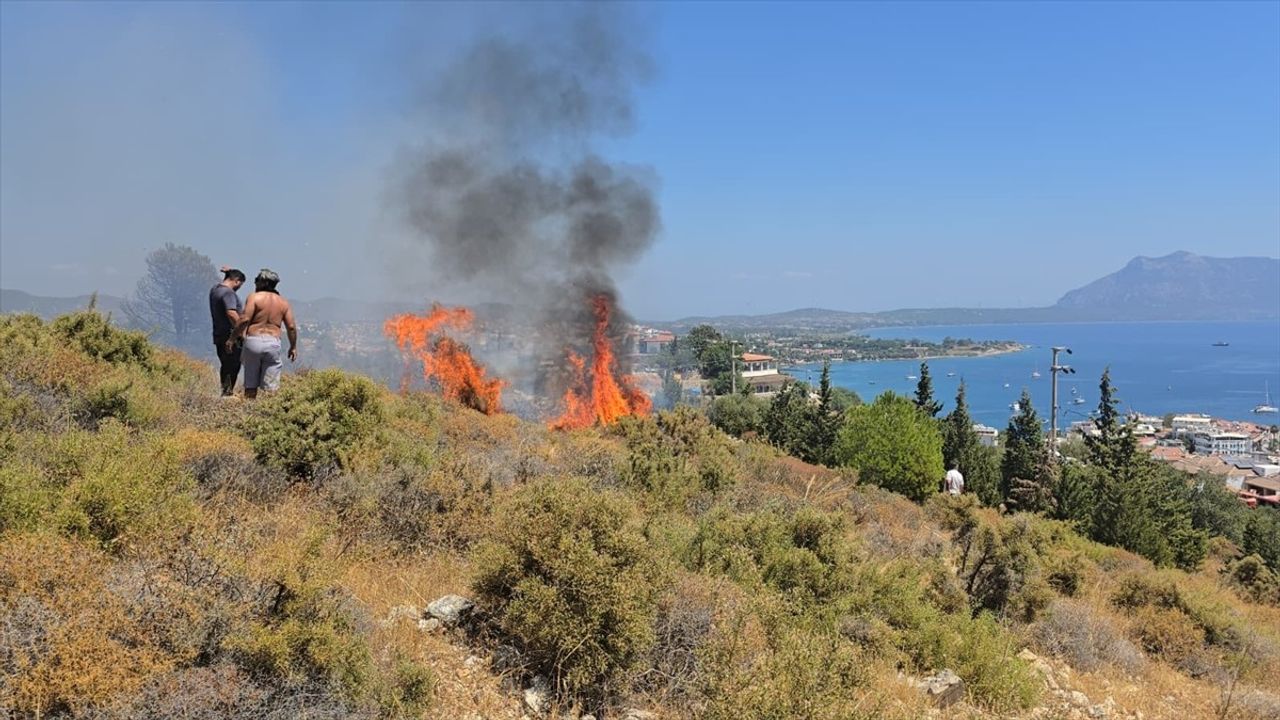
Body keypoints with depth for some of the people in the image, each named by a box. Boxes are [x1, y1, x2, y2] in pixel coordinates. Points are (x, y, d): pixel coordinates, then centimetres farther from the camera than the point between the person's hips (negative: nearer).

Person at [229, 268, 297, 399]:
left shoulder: (254, 297, 0)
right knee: (270, 386, 3)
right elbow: (291, 326, 7)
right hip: (273, 343, 2)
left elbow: (244, 319, -10)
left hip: (253, 340, -2)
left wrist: (232, 338, -5)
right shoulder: (283, 302, 11)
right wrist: (293, 347, 16)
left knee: (250, 384, 6)